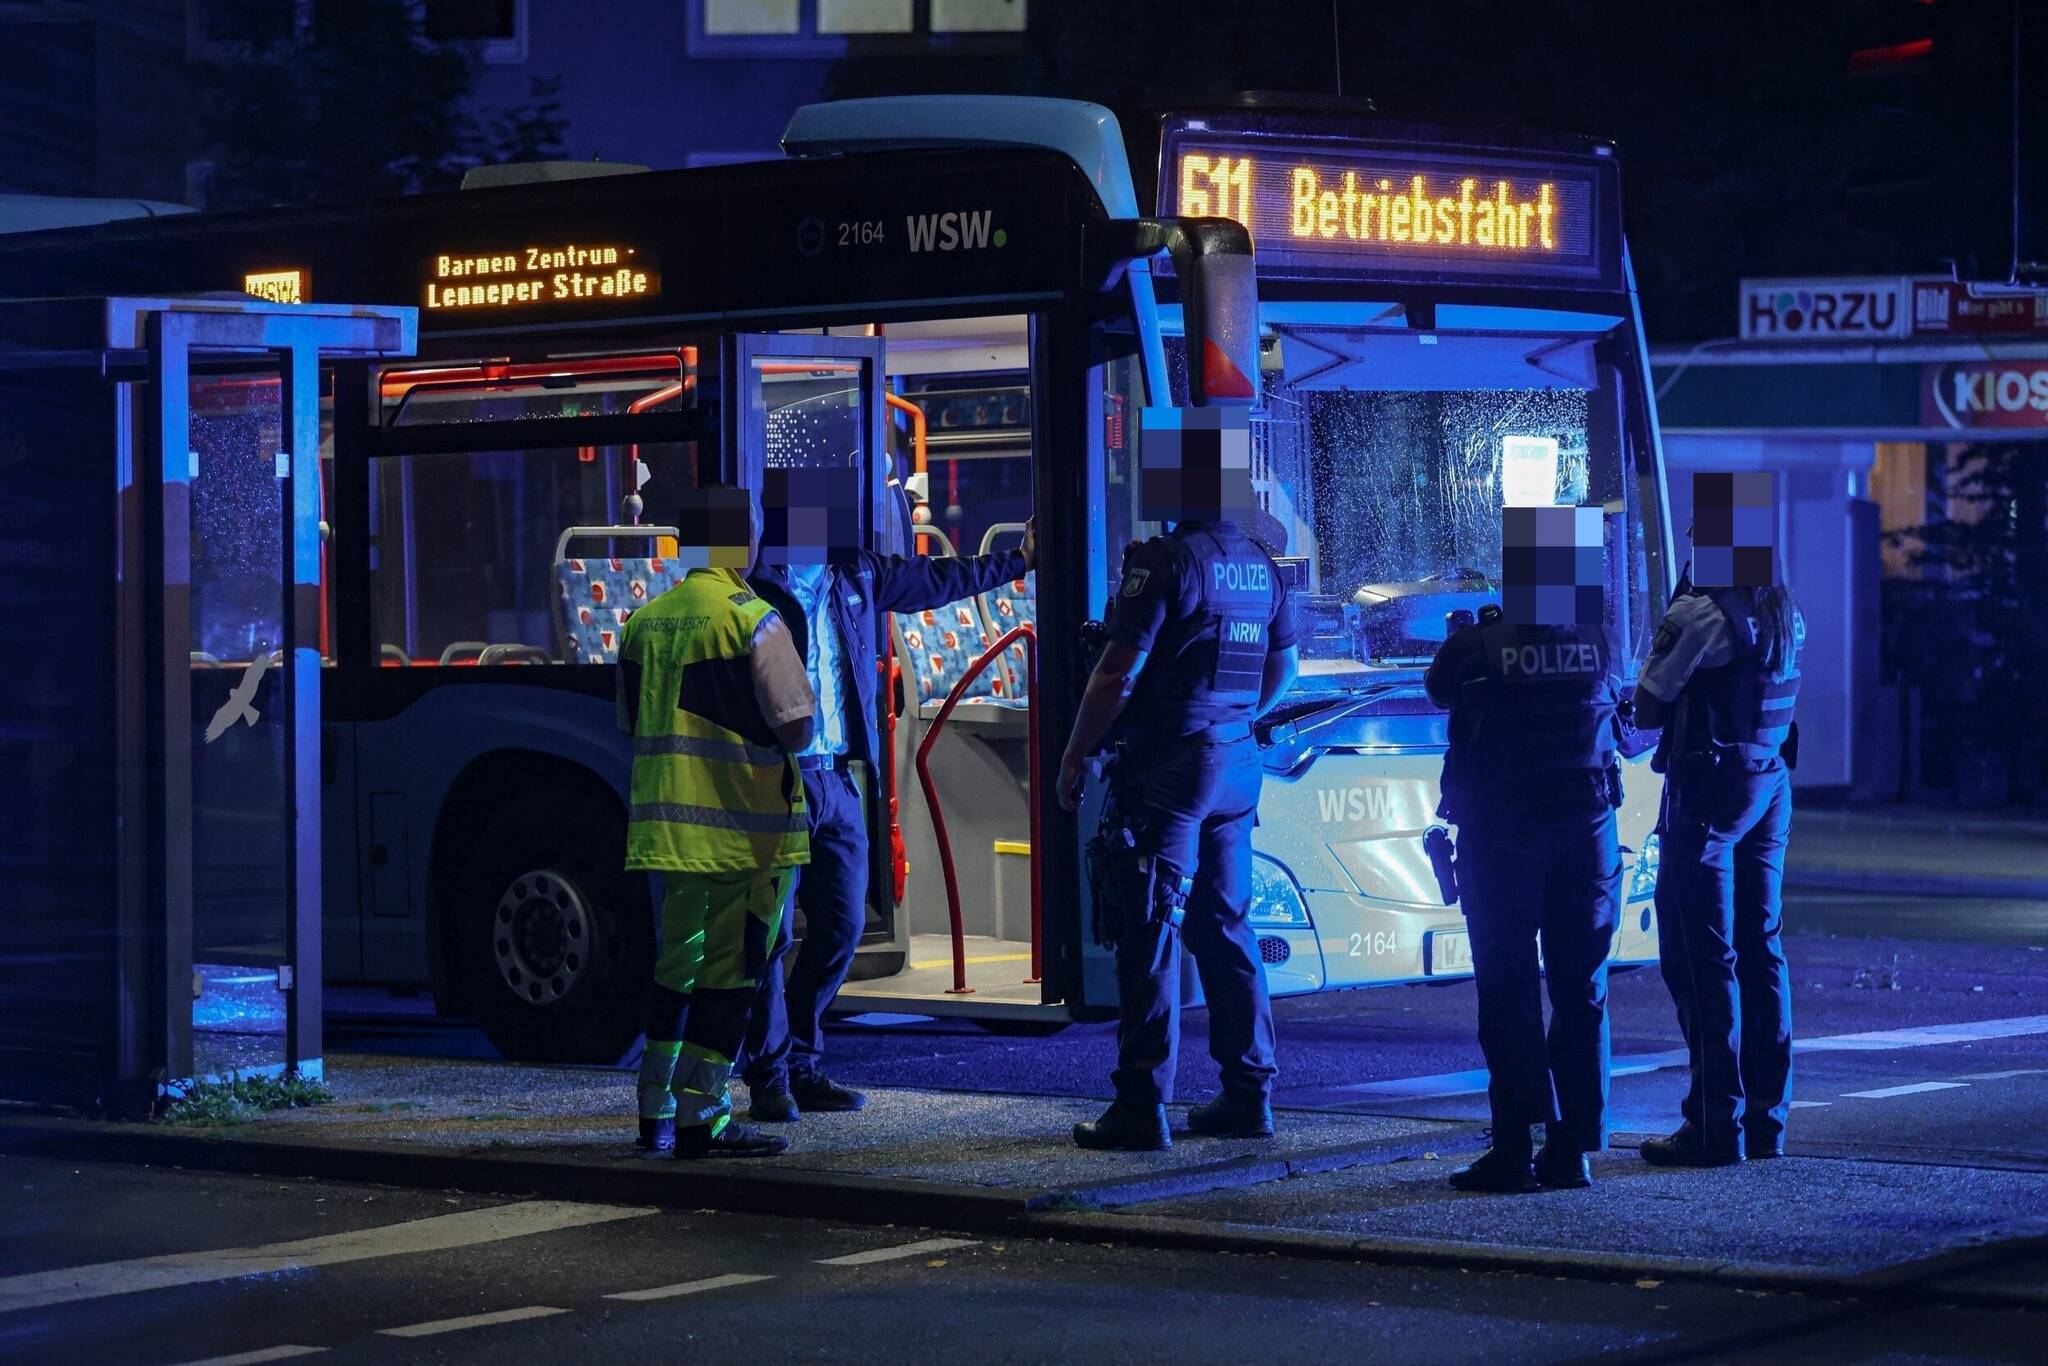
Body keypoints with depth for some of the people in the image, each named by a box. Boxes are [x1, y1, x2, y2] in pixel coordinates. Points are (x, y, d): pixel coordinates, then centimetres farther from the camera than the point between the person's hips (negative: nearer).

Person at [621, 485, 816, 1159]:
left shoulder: (645, 622, 9)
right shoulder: (754, 621, -12)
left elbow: (633, 729, 16)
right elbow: (795, 727, -15)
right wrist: (784, 737, 7)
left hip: (670, 822, 6)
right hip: (744, 825, -6)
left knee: (678, 957, 16)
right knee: (730, 968, -1)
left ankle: (656, 1111, 19)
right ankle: (700, 1117, -2)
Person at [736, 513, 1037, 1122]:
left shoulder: (856, 574, 11)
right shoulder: (755, 587, -7)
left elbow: (936, 579, 25)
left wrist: (1019, 560, 33)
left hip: (837, 780, 7)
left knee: (842, 928, 8)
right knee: (772, 933, -3)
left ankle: (802, 1065, 20)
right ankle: (770, 1077, 5)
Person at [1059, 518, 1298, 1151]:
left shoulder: (1167, 558, -14)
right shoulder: (1259, 563, 10)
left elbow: (1120, 671, -16)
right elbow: (1283, 667, 21)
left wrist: (1075, 755, -7)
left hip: (1169, 765, -7)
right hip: (1239, 763, 7)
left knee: (1149, 932, -5)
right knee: (1225, 927, 15)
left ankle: (1142, 1107, -6)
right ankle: (1248, 1094, 16)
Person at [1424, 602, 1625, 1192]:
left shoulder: (1477, 645, -11)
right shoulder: (1599, 642, -2)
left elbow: (1438, 686, 9)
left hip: (1499, 831, -3)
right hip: (1586, 828, 3)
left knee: (1508, 990, 1)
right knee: (1582, 992, 9)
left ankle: (1516, 1150, -3)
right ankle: (1573, 1149, 9)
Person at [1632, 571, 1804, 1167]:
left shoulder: (1699, 614, -15)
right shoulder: (1785, 612, 8)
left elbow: (1648, 707, -8)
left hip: (1707, 787, -8)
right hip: (1772, 783, 8)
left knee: (1701, 956, -3)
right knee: (1760, 949, 13)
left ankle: (1716, 1125, -5)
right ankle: (1766, 1118, 16)